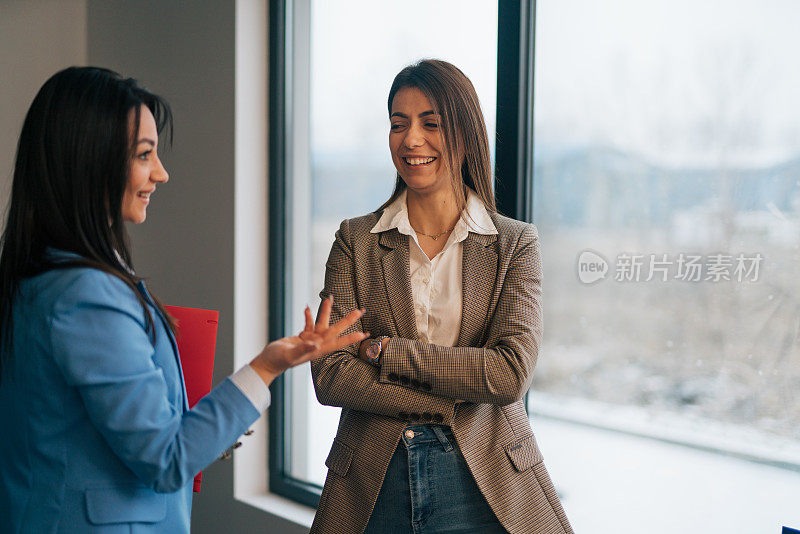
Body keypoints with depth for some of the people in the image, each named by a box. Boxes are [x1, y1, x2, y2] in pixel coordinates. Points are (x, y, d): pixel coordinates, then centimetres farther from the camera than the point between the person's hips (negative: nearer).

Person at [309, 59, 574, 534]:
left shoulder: (515, 244, 0)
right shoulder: (356, 241, 2)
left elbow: (511, 374, -12)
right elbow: (330, 376, -8)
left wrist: (387, 350, -13)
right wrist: (456, 401, -14)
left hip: (481, 487, -1)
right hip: (374, 483, 1)